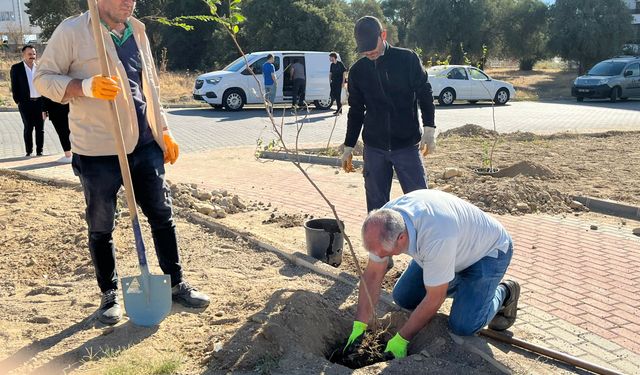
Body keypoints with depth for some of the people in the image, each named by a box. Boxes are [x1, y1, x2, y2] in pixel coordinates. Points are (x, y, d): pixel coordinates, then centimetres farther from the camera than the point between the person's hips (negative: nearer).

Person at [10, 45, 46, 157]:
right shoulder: (16, 68, 2)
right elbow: (14, 87, 2)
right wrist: (18, 101, -4)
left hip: (40, 102, 2)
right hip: (26, 103, -2)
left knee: (40, 128, 5)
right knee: (28, 128, 3)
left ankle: (39, 151, 13)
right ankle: (29, 152, 12)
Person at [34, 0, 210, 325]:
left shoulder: (137, 31, 14)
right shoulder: (72, 30, -5)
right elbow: (44, 78, -4)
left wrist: (164, 131, 16)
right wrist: (86, 86, -22)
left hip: (145, 144, 5)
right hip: (98, 150, -5)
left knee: (162, 215, 9)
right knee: (101, 227, 6)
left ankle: (177, 285, 22)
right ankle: (109, 295, 24)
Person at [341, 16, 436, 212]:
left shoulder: (408, 59, -4)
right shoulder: (357, 70, 5)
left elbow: (424, 93, 2)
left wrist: (429, 128, -9)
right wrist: (349, 146, 12)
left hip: (407, 145, -2)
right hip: (374, 148, 3)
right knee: (376, 204, 7)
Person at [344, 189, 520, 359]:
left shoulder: (435, 237, -44)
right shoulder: (384, 221, -23)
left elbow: (434, 299, -30)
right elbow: (372, 275, -12)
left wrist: (401, 339, -21)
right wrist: (359, 326, -14)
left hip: (489, 250, -7)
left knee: (463, 325, -20)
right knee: (402, 297, -2)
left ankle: (504, 293, 9)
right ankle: (458, 283, 21)